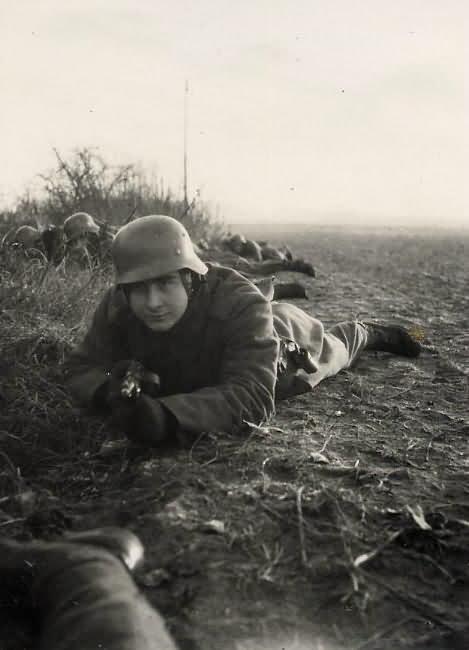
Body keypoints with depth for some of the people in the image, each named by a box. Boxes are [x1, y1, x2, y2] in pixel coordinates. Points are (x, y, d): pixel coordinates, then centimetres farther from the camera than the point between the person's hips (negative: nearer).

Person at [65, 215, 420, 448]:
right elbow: (81, 368, -30)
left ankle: (371, 333, 64)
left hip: (288, 339, -2)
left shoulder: (240, 305, -50)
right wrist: (110, 388, -54)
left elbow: (251, 396, -56)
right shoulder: (117, 306, -36)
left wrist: (166, 416, -71)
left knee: (335, 350, 32)